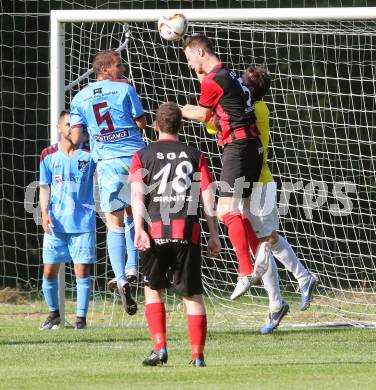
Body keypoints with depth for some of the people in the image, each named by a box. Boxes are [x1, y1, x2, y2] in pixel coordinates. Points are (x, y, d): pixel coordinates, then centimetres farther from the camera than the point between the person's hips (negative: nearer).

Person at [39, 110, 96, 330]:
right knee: (49, 271, 3)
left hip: (83, 223, -2)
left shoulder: (90, 155, 1)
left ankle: (81, 317, 4)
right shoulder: (49, 155, 5)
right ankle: (54, 314, 22)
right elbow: (44, 187, 7)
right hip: (55, 223, 2)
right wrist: (44, 213, -5)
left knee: (82, 270, -5)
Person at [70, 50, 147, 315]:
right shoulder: (125, 89, 1)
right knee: (132, 214, 21)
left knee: (115, 224, -1)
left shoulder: (80, 98, 9)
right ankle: (132, 267, 9)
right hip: (135, 156, -1)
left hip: (107, 163, 1)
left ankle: (122, 281, -15)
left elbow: (75, 135, 4)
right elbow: (142, 122, 6)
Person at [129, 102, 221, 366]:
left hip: (155, 232, 0)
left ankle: (160, 348, 4)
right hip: (187, 232, 0)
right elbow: (208, 196, 5)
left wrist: (139, 228, -12)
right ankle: (198, 355, 0)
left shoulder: (143, 156, 9)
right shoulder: (195, 156, 11)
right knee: (193, 295, 5)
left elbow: (137, 194, -4)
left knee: (153, 290, 16)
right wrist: (214, 235, 8)